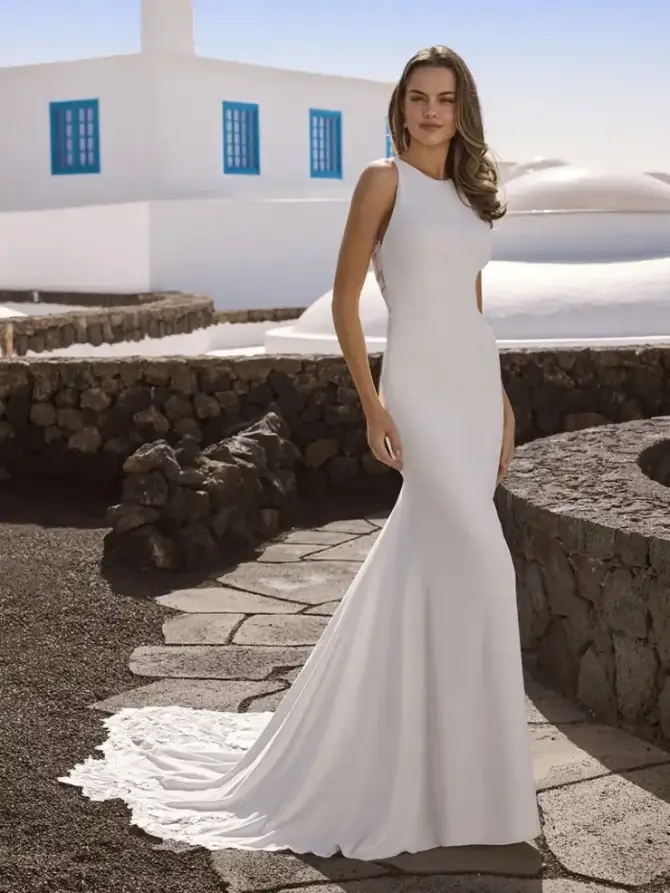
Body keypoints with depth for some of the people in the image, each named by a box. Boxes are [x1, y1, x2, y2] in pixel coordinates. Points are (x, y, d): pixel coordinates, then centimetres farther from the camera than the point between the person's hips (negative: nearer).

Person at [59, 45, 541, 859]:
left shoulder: (468, 194, 15)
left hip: (476, 384, 7)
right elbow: (344, 299, -6)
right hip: (420, 389, -7)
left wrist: (501, 399, 16)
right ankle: (463, 765, 1)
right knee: (476, 565, -12)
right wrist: (371, 404, -13)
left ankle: (387, 722, 27)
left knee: (419, 563, 12)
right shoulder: (383, 181, -5)